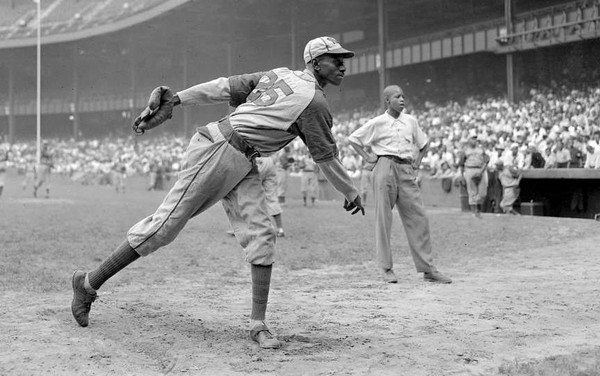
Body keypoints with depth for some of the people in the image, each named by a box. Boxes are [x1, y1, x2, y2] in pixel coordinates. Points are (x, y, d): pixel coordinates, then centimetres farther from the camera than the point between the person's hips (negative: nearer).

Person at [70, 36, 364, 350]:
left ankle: (258, 325, 2)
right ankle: (89, 283, 5)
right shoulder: (314, 102, -8)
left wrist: (174, 100, 1)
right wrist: (351, 194, 14)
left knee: (261, 237, 0)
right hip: (217, 151, -9)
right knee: (165, 224, -5)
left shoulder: (277, 75, 15)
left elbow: (223, 87, 6)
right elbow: (327, 159, 0)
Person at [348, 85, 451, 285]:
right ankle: (387, 268, 7)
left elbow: (424, 143, 26)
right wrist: (367, 157, 1)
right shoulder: (377, 123, 2)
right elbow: (353, 139, 8)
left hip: (407, 171, 3)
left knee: (419, 218, -2)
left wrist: (417, 161, 13)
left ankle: (428, 269, 1)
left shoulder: (411, 121, 13)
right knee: (383, 218, -2)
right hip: (385, 168, -3)